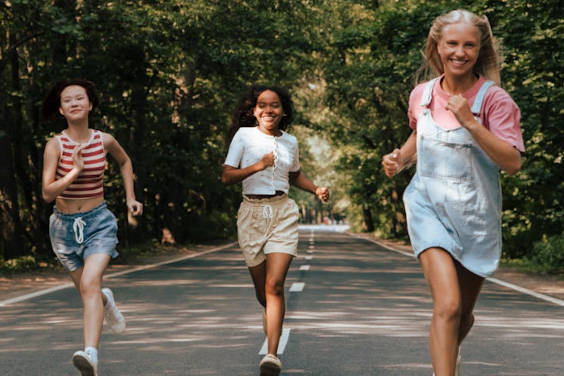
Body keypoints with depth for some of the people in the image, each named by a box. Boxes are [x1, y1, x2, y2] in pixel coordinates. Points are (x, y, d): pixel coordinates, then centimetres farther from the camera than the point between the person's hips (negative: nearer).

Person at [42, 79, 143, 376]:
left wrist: (130, 197, 13)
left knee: (90, 284, -24)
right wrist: (74, 172, -32)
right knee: (86, 291, 16)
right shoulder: (55, 145, -12)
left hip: (99, 221, -1)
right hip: (64, 224, 1)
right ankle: (105, 301, 55)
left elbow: (124, 161, 20)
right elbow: (47, 193, -19)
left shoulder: (104, 140, -4)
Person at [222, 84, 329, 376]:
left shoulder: (290, 142, 11)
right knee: (261, 286, 9)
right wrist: (257, 166, -20)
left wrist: (316, 189, 11)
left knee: (275, 285, -14)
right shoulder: (244, 135, 0)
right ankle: (270, 312, 45)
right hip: (252, 213, -1)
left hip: (283, 213, 1)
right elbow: (227, 177, -6)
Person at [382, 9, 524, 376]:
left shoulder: (494, 99, -12)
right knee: (448, 307, -21)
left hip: (476, 215, 0)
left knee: (464, 314, 16)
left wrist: (471, 122, -28)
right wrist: (401, 159, 3)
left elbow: (513, 163, -21)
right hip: (430, 208, 1)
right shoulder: (421, 95, 0)